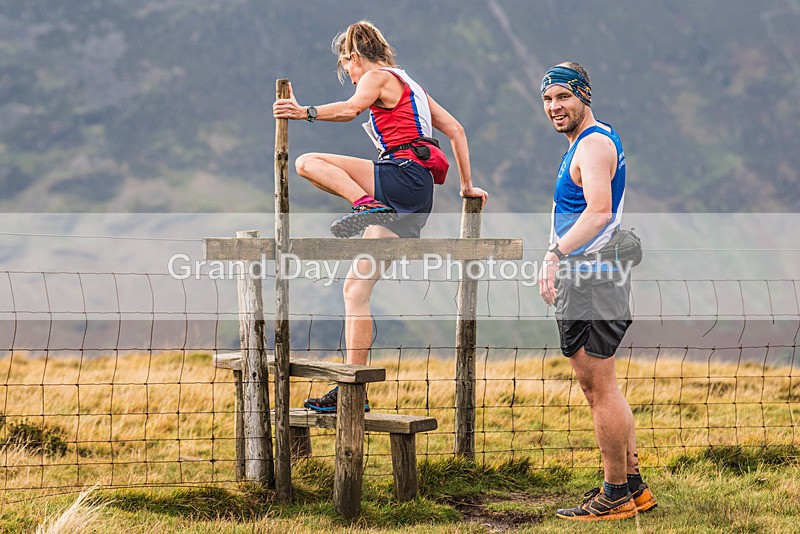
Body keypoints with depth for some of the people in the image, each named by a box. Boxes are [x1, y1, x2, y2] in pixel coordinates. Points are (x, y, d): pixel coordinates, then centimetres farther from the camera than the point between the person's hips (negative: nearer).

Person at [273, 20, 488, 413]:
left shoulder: (378, 77, 4)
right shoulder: (410, 86, 29)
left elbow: (351, 108, -19)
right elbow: (456, 130, 28)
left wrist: (306, 113, -29)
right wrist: (466, 186, 28)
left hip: (403, 175, -9)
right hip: (411, 198, 9)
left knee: (308, 163, -11)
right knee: (355, 289, 7)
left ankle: (367, 203, -28)